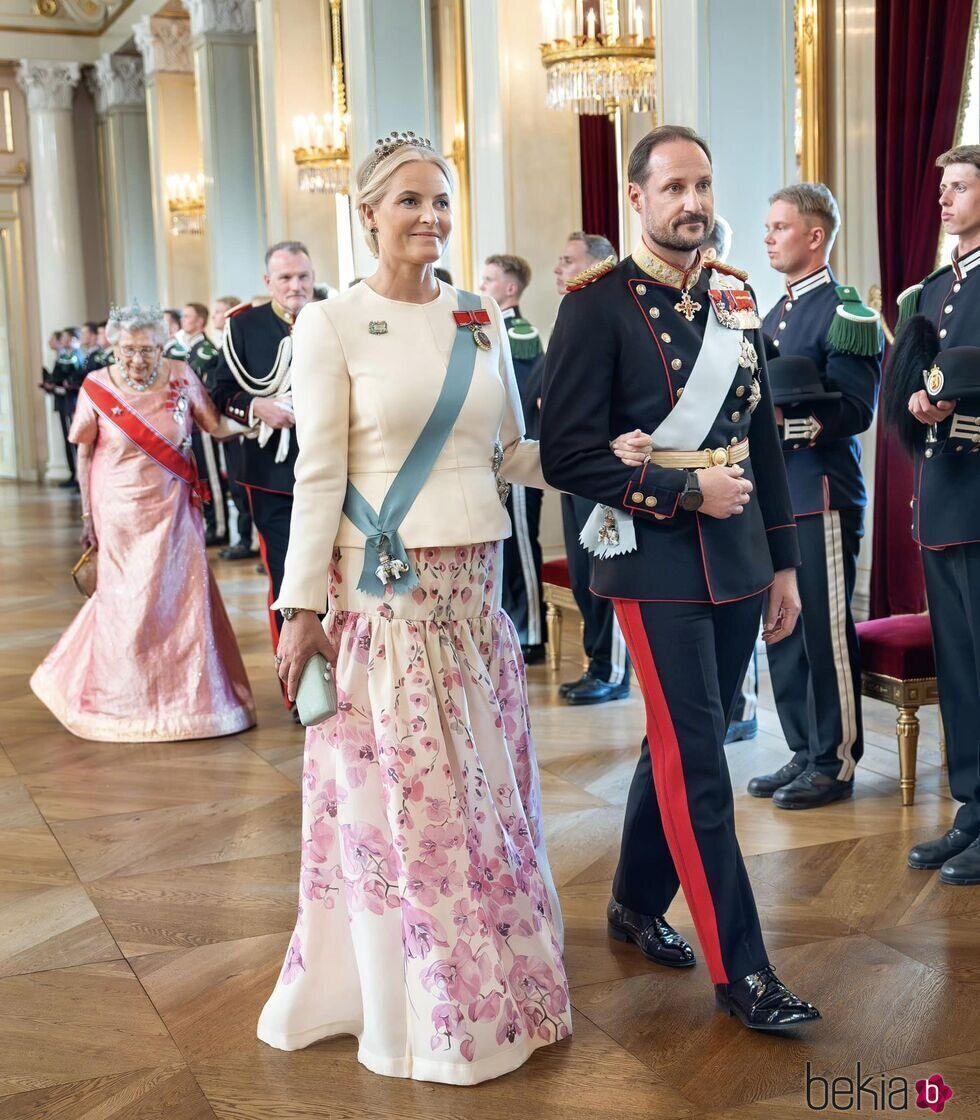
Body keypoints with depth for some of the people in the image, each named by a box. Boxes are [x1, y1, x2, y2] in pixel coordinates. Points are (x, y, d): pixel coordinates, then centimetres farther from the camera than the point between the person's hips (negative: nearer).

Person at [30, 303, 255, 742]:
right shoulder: (96, 387, -7)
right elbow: (84, 454, 1)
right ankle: (127, 701, 24)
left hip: (172, 510, 1)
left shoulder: (180, 377, -6)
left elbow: (215, 425, 2)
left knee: (180, 598, 3)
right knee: (126, 601, 7)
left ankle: (189, 694, 19)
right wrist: (87, 516, 3)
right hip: (121, 512, -1)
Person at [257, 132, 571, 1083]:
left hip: (477, 584, 5)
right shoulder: (332, 325, -5)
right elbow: (318, 477, -7)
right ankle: (417, 1005, 22)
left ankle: (497, 978, 30)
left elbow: (512, 453, 14)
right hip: (385, 591, -5)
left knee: (486, 782, 12)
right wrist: (302, 608, -9)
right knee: (399, 792, 4)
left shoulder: (482, 319, 9)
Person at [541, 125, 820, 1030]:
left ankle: (637, 904, 36)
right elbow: (567, 453, -14)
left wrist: (784, 561, 11)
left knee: (684, 744, 16)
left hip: (738, 561, 6)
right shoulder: (600, 304, -9)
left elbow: (762, 437, 12)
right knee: (695, 761, -3)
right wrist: (686, 492, -16)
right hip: (657, 563, -6)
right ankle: (741, 970, 8)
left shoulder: (736, 296, 9)